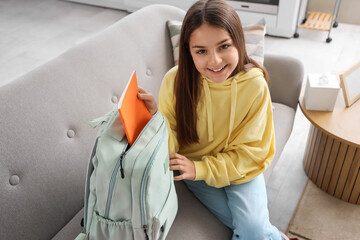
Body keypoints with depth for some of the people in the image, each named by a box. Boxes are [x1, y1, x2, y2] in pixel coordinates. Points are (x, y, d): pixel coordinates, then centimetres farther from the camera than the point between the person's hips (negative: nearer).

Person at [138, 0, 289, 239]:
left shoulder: (255, 84, -20)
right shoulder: (176, 80, -19)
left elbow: (252, 150, -11)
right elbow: (170, 148, -13)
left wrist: (200, 169, -22)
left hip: (241, 168, 0)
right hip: (194, 167, 0)